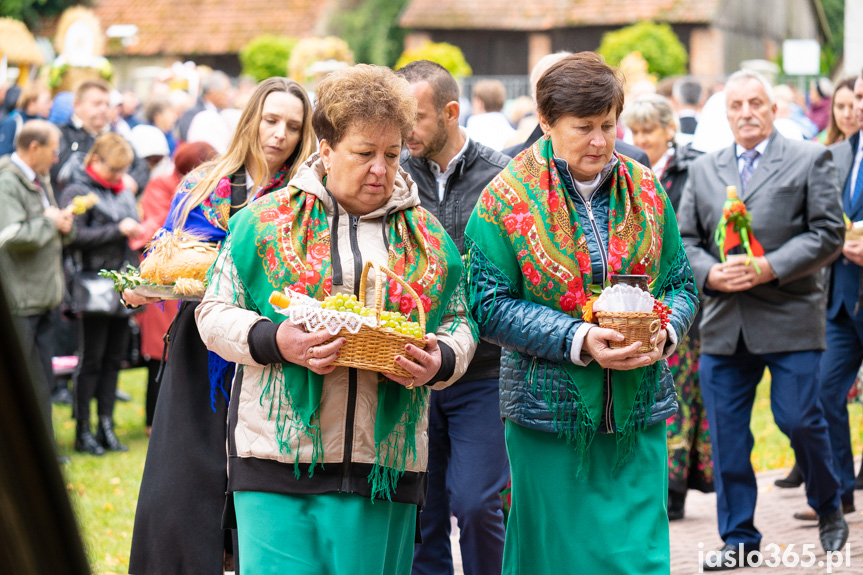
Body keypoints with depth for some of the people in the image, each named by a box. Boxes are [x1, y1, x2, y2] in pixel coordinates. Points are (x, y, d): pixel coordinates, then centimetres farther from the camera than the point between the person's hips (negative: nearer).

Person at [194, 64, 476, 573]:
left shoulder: (427, 236, 13)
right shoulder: (267, 220, 4)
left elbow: (458, 324, 17)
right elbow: (216, 312, 4)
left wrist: (439, 361, -6)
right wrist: (274, 341, -15)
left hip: (384, 461, 3)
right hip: (280, 455, -2)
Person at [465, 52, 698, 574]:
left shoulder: (645, 190, 7)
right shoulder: (506, 200, -5)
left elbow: (680, 284, 12)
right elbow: (490, 305, -9)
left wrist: (664, 330, -10)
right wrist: (578, 340, -19)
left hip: (638, 413, 3)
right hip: (549, 413, -3)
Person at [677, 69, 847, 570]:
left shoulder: (810, 160, 3)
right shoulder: (704, 170, 15)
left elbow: (828, 232, -5)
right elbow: (685, 241, 14)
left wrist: (770, 268, -15)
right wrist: (710, 273, -7)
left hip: (790, 320, -4)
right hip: (724, 324, 4)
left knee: (799, 420, -6)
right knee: (726, 435, 3)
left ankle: (829, 508, 21)